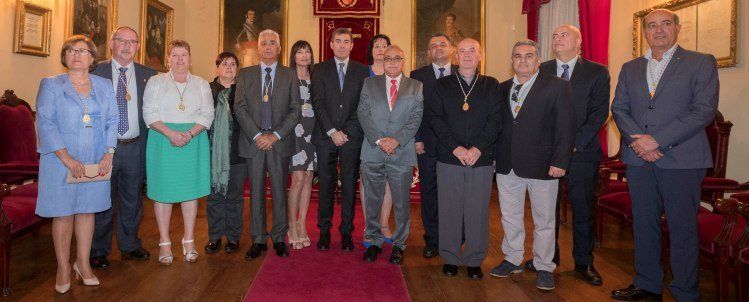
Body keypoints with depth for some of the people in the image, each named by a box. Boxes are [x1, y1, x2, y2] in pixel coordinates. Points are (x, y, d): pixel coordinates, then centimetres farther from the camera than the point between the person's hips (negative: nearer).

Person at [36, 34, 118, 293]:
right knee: (63, 213, 2)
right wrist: (67, 158, -17)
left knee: (87, 210, 9)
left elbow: (112, 121, 6)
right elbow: (45, 123, -8)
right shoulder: (50, 85, 1)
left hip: (96, 162, 3)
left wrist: (108, 154, -7)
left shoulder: (104, 86, 11)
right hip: (60, 162, -2)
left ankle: (83, 264, 21)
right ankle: (63, 269, 15)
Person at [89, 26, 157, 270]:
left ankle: (130, 246, 29)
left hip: (135, 148, 2)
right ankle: (99, 251, 21)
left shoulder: (149, 75, 6)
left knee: (132, 200, 13)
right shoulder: (96, 73, 0)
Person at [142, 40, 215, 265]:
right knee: (163, 190, -1)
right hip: (163, 140, -1)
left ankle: (189, 241, 12)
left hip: (194, 141, 1)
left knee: (191, 189, 3)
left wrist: (189, 133, -13)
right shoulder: (156, 82, 8)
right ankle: (164, 243, 7)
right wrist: (170, 133, -16)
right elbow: (150, 113, -1)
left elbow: (207, 114, 3)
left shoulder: (201, 84, 12)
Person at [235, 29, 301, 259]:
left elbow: (296, 110, 1)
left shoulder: (290, 76, 7)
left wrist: (276, 135, -10)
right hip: (253, 141, 1)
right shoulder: (245, 74, 10)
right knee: (256, 191, 5)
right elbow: (240, 108, 2)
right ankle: (258, 240, 14)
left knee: (279, 190, 4)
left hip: (280, 142, -1)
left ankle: (279, 238, 15)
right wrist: (257, 135, -10)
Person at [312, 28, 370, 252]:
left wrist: (346, 132, -8)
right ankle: (324, 231, 15)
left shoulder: (362, 71, 8)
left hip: (352, 137, 0)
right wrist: (332, 132, -9)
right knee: (325, 185, 3)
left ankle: (346, 232, 13)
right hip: (325, 136, 0)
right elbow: (317, 103, 1)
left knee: (350, 186, 4)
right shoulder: (320, 70, 9)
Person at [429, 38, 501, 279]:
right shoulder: (442, 85, 9)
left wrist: (477, 148, -12)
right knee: (450, 209, 4)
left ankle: (475, 260, 17)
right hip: (449, 158, 0)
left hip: (481, 159, 0)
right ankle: (451, 258, 17)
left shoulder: (492, 85, 9)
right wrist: (456, 148, -11)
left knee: (478, 210, 4)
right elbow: (435, 118, 0)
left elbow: (495, 120, 0)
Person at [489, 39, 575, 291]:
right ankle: (512, 259, 30)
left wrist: (560, 161, -14)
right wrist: (495, 156, 4)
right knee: (510, 216, 14)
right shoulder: (502, 89, 10)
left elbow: (566, 126, -8)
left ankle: (544, 268, 22)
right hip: (507, 165, 4)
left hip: (542, 165, -4)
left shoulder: (557, 86, -4)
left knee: (544, 220, 7)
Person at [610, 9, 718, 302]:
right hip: (639, 159, 4)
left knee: (682, 229, 1)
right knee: (644, 225, 11)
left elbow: (704, 110, -9)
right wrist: (637, 140, -10)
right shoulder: (630, 68, 15)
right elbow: (619, 108, 8)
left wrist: (657, 140, -16)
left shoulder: (701, 63, 2)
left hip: (681, 160, -4)